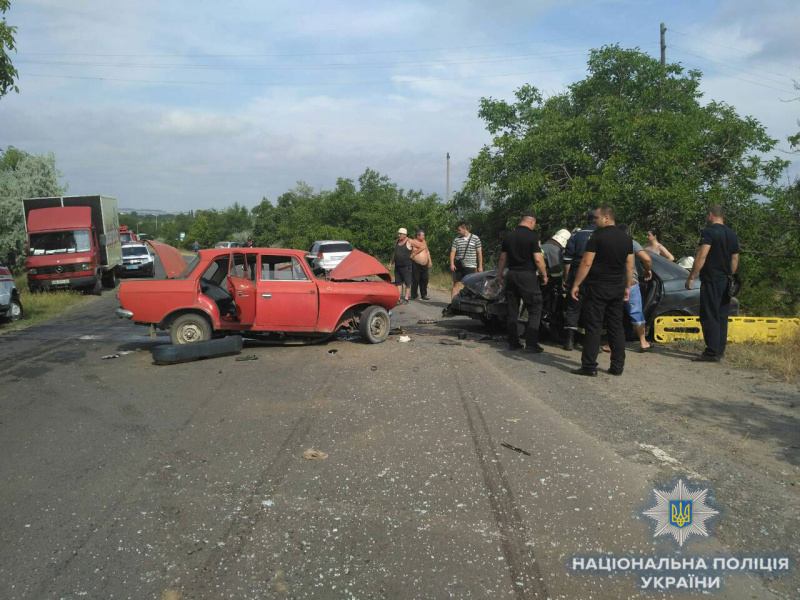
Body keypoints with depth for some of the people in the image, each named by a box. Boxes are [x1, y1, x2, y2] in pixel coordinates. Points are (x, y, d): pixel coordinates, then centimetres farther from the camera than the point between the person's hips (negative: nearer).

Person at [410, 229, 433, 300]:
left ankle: (424, 295, 17)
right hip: (416, 264, -7)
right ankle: (414, 296, 3)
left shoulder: (424, 242, 15)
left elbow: (427, 252, 23)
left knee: (424, 280, 8)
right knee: (415, 281, -5)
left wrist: (429, 261, 19)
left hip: (424, 265, 7)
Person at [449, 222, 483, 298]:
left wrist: (480, 266, 0)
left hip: (470, 266, -2)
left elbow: (479, 253, 4)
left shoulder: (475, 239, 2)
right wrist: (452, 264, -10)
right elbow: (453, 252, 4)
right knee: (456, 284, 1)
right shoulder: (456, 239, 6)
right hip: (458, 266, 2)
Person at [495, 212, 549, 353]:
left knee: (512, 310, 10)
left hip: (511, 275, 6)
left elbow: (503, 258, 12)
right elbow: (538, 259, -12)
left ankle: (513, 342, 12)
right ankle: (531, 343, -5)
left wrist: (499, 274, 22)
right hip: (527, 275, -6)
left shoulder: (509, 236, 8)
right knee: (535, 309, 1)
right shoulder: (532, 236, -9)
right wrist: (544, 275, -1)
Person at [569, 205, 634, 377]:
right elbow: (630, 266, 12)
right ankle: (617, 366, 12)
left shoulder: (597, 236, -10)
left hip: (597, 287, -6)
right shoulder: (626, 238, 10)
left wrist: (576, 284, -8)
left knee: (593, 327, -3)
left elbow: (586, 263, -13)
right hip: (617, 288, 6)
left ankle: (589, 366, -3)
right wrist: (627, 287, 18)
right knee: (616, 327, 10)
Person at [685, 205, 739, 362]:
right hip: (725, 282, 8)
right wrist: (730, 278, 22)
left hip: (711, 280, -8)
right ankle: (719, 350, 17)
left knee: (709, 317, -7)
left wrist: (691, 277, -16)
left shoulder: (709, 232, -10)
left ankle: (712, 353, -10)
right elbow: (735, 260, 17)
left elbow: (701, 256, -18)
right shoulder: (732, 235, 15)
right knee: (721, 316, 12)